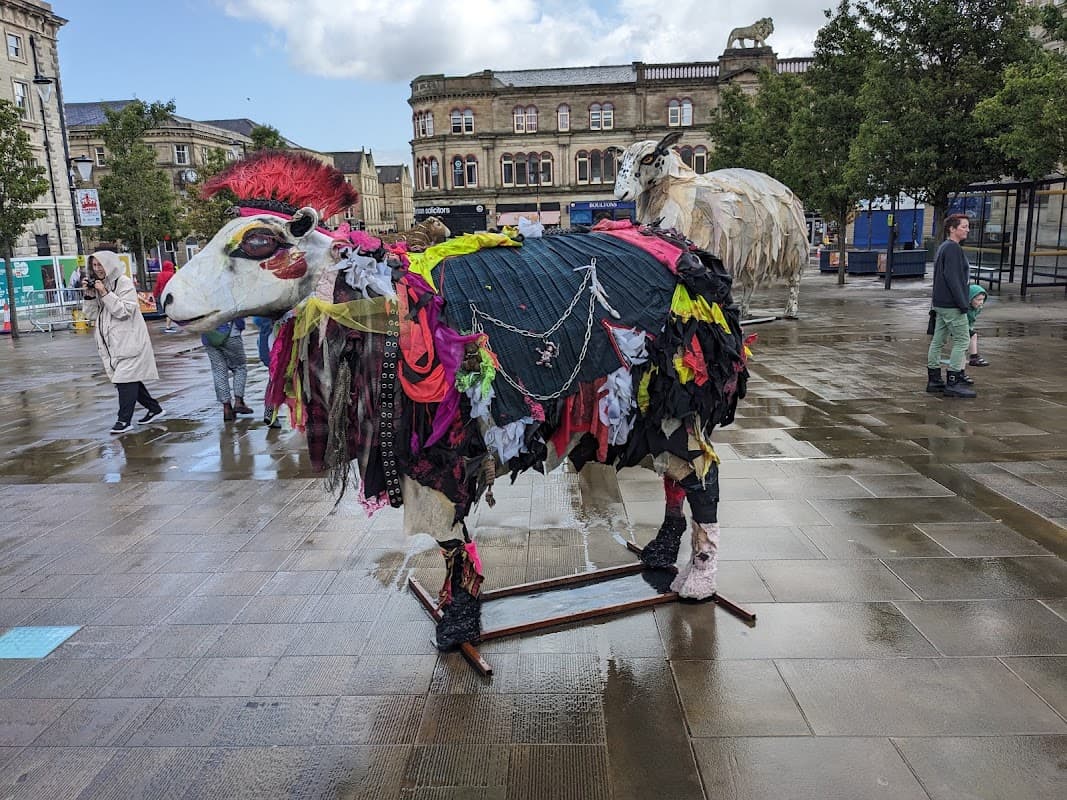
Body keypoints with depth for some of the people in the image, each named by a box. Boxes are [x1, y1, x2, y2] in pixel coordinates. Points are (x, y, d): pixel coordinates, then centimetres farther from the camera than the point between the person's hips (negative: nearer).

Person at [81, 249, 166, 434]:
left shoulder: (123, 282, -7)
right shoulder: (99, 285, 14)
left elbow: (124, 311, -17)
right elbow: (91, 315, 11)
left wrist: (105, 293, -20)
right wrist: (90, 295, -3)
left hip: (128, 340, -8)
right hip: (112, 342, 8)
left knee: (125, 378, -9)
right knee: (129, 378, 10)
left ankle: (124, 420, -4)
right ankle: (154, 408, 23)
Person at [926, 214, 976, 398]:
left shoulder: (944, 247, 17)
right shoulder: (953, 248, -14)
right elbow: (952, 278, -21)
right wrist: (963, 303, -20)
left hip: (941, 304, 10)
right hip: (952, 305, -10)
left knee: (938, 341, 11)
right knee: (962, 340, -6)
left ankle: (934, 380, 16)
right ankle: (953, 383, -5)